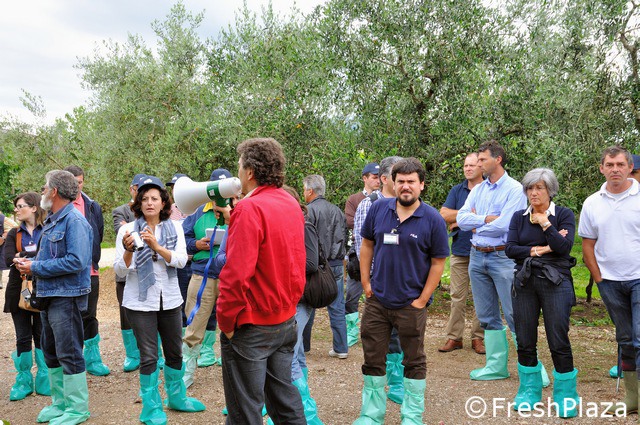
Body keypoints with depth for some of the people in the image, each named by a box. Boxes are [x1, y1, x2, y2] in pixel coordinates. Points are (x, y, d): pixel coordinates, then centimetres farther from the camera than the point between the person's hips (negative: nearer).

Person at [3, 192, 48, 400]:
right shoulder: (14, 234, 9)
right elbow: (8, 259, -7)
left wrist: (22, 256, -14)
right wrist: (35, 257, -17)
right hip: (18, 291, 3)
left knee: (42, 336, 3)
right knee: (23, 337, 7)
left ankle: (44, 381, 14)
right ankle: (23, 381, 17)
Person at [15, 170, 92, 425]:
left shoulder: (74, 221, -16)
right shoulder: (52, 221, 14)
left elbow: (76, 261, -26)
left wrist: (36, 268, -19)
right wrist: (29, 262, 3)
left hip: (67, 297, -10)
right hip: (49, 296, 10)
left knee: (69, 354, -2)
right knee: (50, 352, 17)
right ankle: (60, 402, 30)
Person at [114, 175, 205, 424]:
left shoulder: (174, 227, 1)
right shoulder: (128, 230, -5)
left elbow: (181, 260, -12)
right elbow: (120, 271, -8)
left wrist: (157, 247, -27)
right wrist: (128, 251, -27)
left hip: (170, 300, 3)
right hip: (140, 302, -3)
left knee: (175, 353, 14)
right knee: (149, 357, -1)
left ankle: (176, 397, 34)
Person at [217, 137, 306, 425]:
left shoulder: (250, 209, -20)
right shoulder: (292, 205, 5)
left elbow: (236, 274, -23)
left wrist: (225, 320, -15)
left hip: (252, 326, -8)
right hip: (286, 320, 8)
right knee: (284, 397, 19)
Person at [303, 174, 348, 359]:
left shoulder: (309, 211, -10)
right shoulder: (337, 210, 10)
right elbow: (344, 237, 14)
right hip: (336, 265, 5)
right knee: (337, 308, 9)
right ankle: (341, 348, 11)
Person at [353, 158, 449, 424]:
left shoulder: (432, 219, -10)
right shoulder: (378, 209, -2)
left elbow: (438, 262, -6)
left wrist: (422, 300, -9)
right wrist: (366, 283, 3)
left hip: (411, 304, -3)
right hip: (377, 300, 3)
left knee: (414, 362, 12)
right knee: (372, 360, 13)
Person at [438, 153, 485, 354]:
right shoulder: (457, 190, 10)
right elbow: (444, 214, -2)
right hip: (460, 252, 3)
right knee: (457, 296, 4)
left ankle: (478, 337, 15)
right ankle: (454, 337, 12)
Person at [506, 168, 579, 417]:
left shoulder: (564, 215, 1)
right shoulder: (519, 217, 9)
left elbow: (564, 247, -12)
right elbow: (510, 249, -3)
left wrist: (544, 223, -10)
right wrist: (540, 250, -10)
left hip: (555, 282, -3)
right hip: (525, 282, 3)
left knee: (559, 342, -3)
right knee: (525, 342, 7)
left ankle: (565, 397, 13)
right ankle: (529, 392, 24)